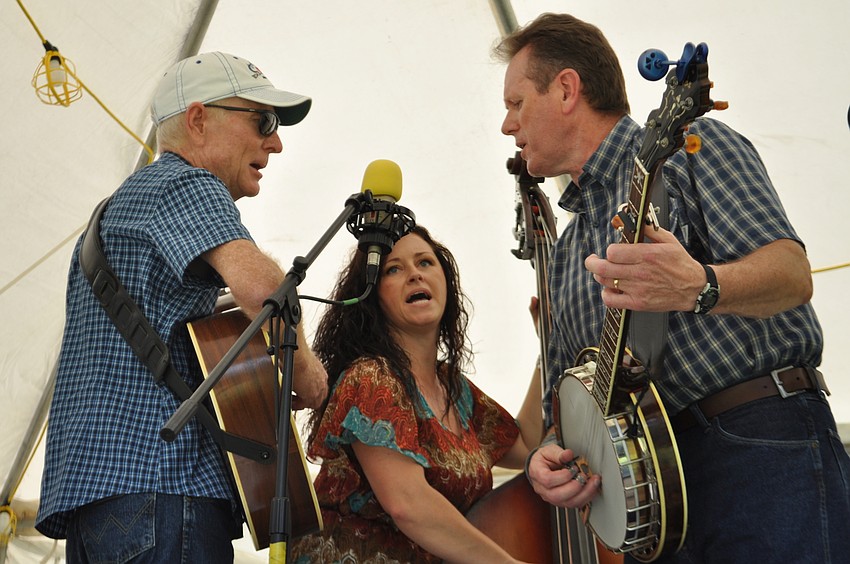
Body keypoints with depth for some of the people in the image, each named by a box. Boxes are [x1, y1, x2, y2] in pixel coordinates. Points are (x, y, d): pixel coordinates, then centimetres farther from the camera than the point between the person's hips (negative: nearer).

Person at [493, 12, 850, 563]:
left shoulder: (688, 143, 1)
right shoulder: (567, 254, 21)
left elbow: (794, 274, -12)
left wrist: (699, 287, -33)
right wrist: (553, 454, -3)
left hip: (764, 443, -6)